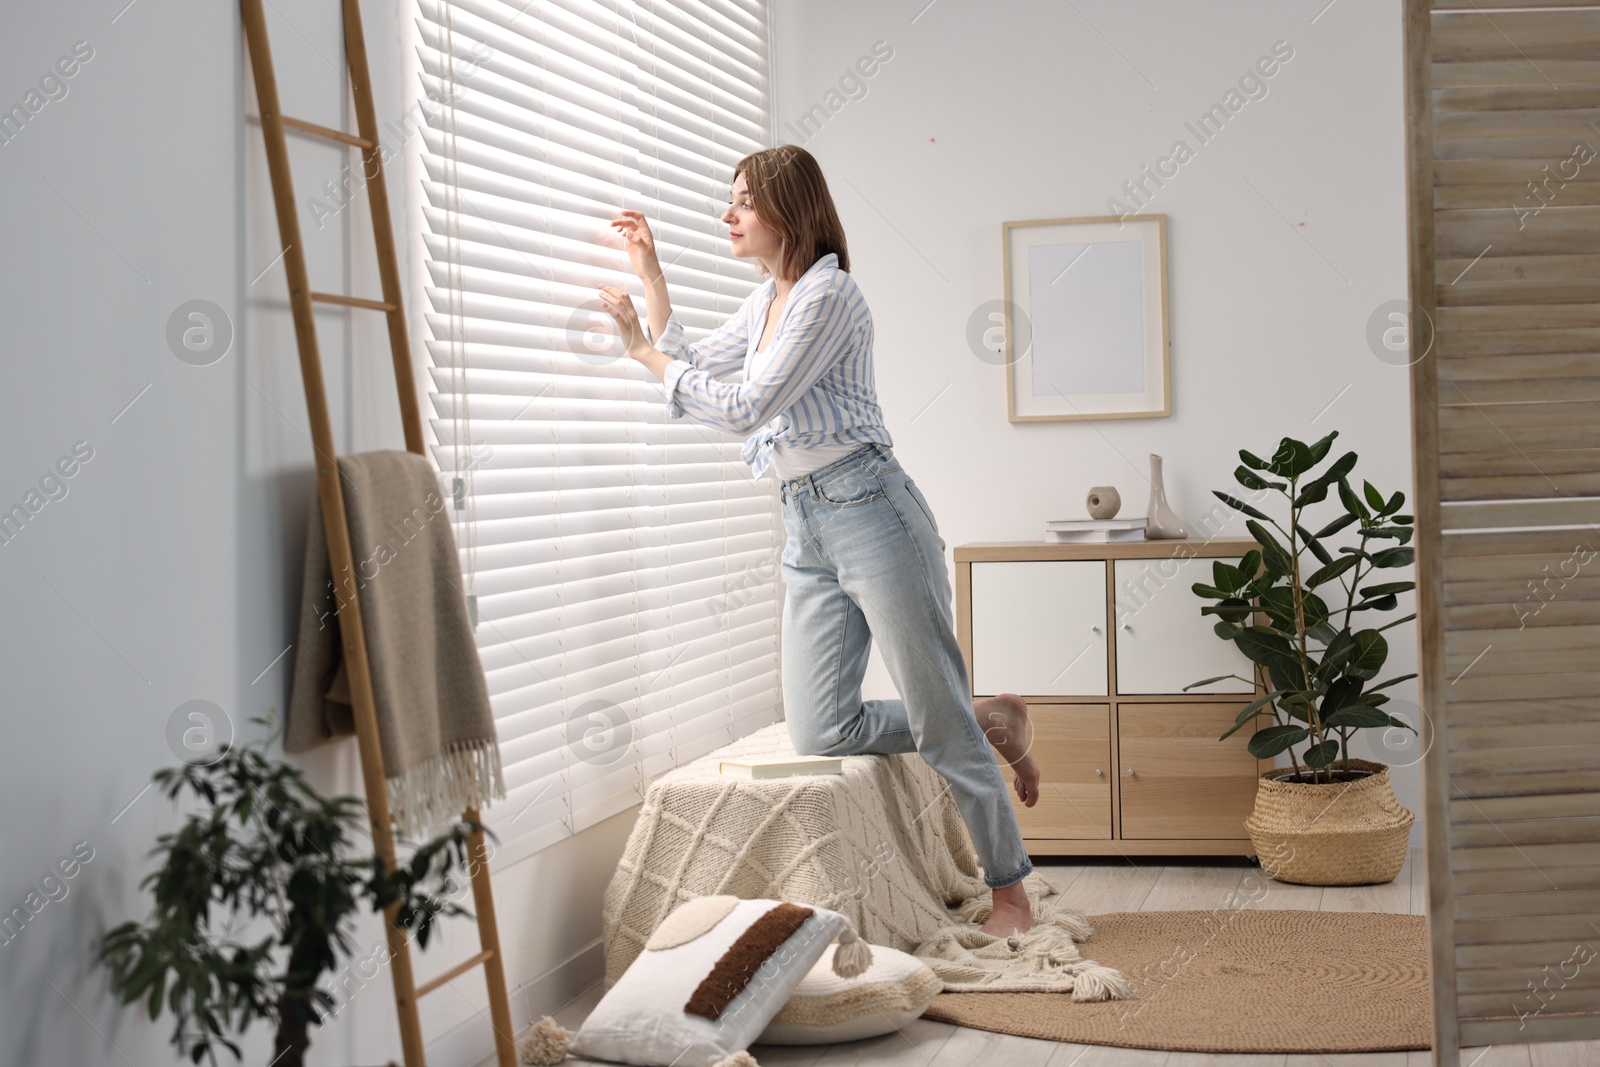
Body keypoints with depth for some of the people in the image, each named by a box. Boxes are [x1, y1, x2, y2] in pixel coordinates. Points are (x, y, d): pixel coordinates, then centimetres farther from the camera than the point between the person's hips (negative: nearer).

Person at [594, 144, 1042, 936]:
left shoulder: (828, 293, -10)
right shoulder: (765, 302, 18)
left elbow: (746, 407, -16)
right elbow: (693, 367, 30)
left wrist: (644, 352, -9)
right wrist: (649, 275, 22)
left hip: (867, 511, -9)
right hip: (805, 529, 9)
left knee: (940, 720, -4)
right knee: (820, 733, 0)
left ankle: (1010, 895, 8)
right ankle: (991, 722, 18)